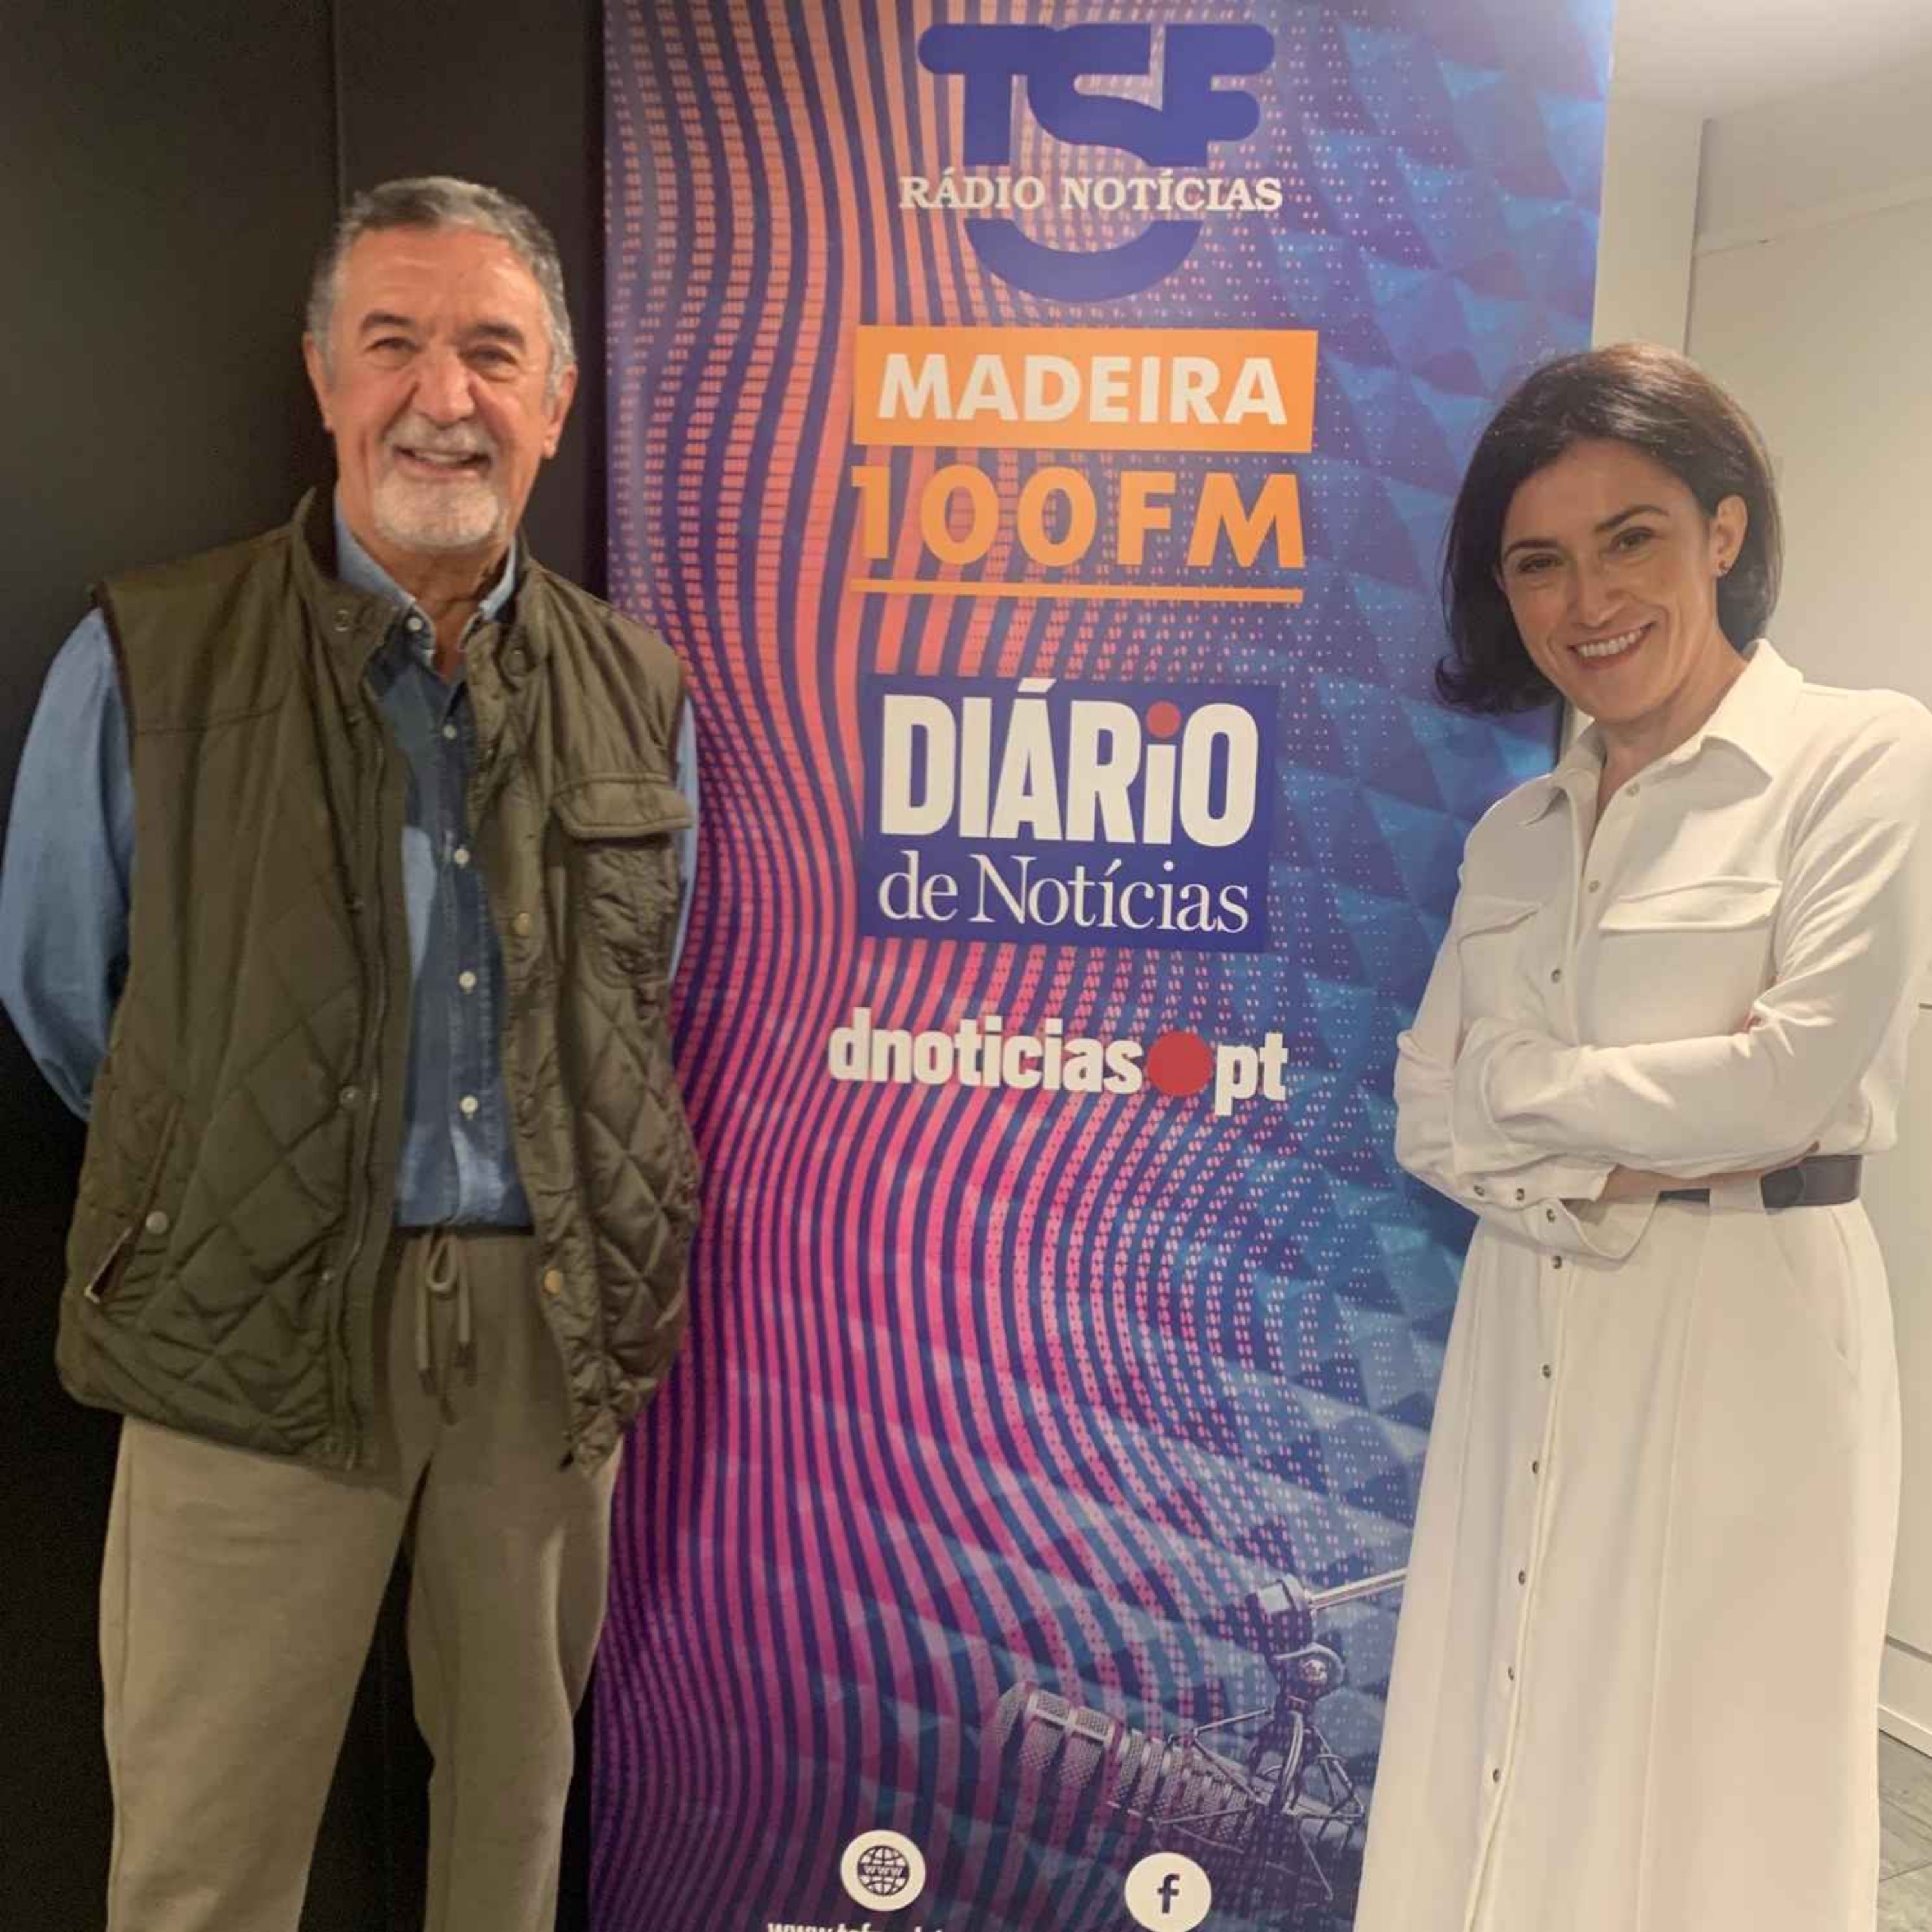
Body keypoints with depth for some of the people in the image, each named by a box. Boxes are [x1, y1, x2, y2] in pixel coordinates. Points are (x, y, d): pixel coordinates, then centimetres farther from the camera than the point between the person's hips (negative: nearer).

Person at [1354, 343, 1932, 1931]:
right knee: (1507, 1788, 14)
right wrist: (1609, 1172, -12)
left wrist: (1521, 1080, -5)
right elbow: (1427, 1111, 5)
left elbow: (1789, 1081, -16)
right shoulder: (1514, 832, 10)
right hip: (1529, 1339, 5)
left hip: (1745, 1337, -5)